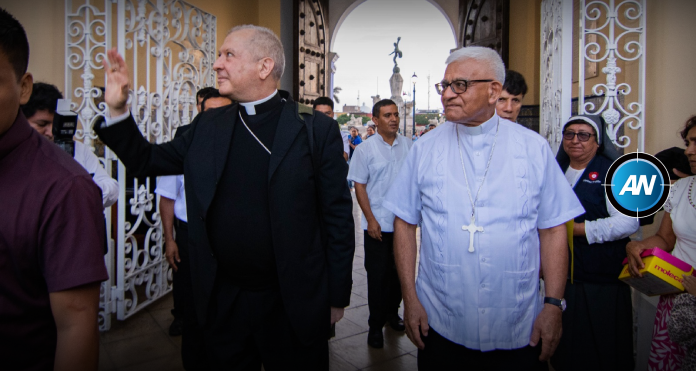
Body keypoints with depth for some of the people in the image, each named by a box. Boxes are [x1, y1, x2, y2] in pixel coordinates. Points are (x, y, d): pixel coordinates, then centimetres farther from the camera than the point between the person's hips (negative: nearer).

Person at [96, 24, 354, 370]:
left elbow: (337, 217, -8)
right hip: (222, 302, 4)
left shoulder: (317, 130, -9)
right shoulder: (207, 127, 4)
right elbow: (146, 160, 14)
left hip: (294, 305, -3)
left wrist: (337, 298, -6)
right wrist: (118, 109, -2)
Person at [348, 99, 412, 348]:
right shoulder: (365, 149, -4)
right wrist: (371, 220, -11)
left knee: (399, 271, 14)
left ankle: (392, 312, 36)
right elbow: (359, 186, -5)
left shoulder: (408, 146, 3)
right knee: (377, 275, 6)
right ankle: (376, 325, 21)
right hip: (378, 224, -3)